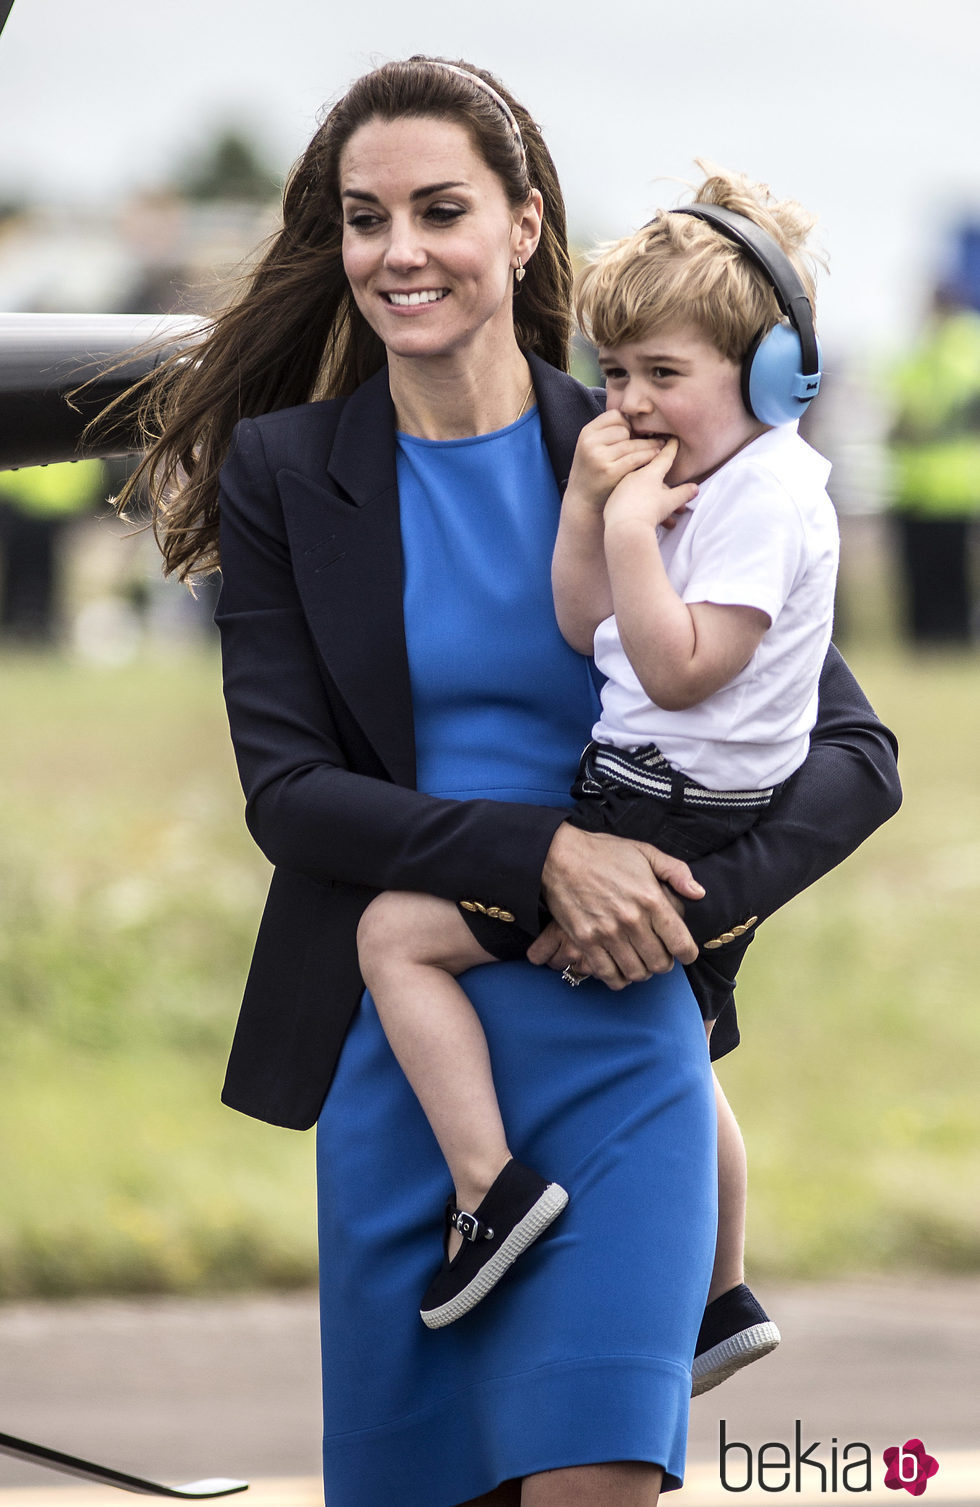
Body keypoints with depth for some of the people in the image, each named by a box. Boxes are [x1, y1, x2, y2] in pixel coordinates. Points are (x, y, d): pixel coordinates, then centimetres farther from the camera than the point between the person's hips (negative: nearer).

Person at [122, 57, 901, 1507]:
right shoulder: (285, 474, 2)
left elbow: (857, 757, 3)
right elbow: (286, 789, -4)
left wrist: (692, 900, -15)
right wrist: (542, 852, -17)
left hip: (618, 1036, -1)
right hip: (395, 1051, 1)